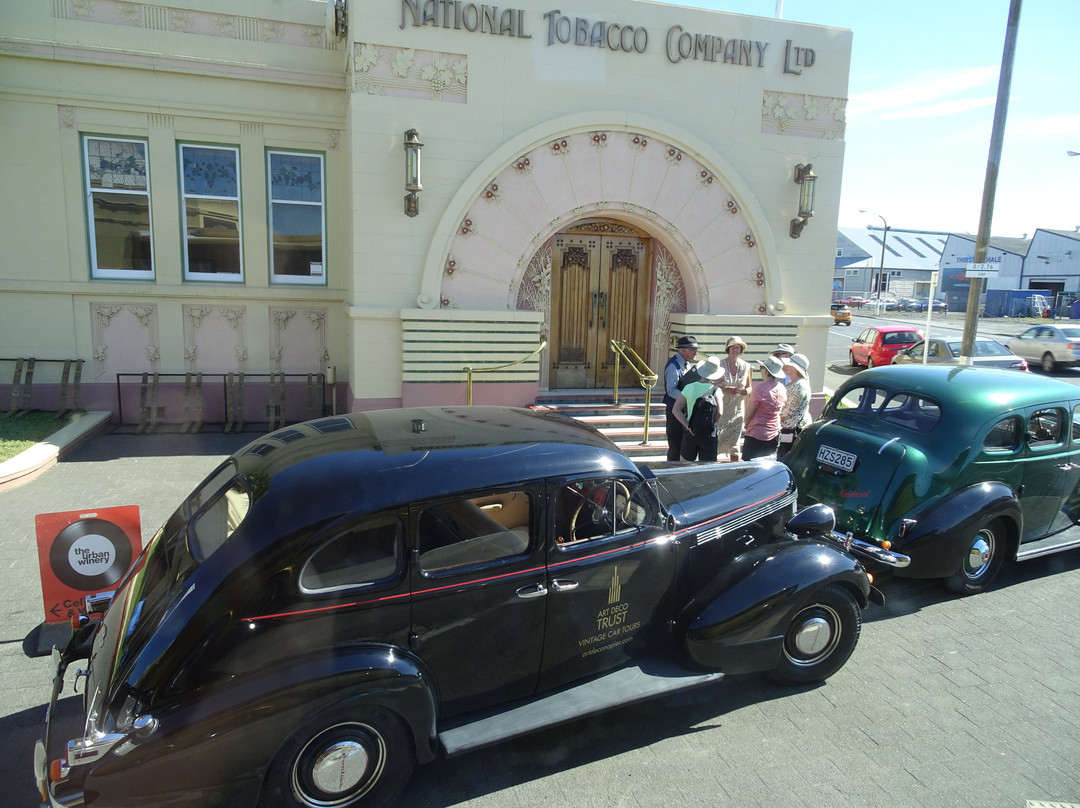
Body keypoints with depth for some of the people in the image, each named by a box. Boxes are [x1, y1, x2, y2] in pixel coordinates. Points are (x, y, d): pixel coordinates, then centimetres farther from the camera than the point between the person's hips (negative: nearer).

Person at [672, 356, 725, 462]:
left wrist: (688, 426, -8)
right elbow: (719, 413, -17)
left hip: (690, 434, 2)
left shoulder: (688, 388, -2)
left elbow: (675, 410, -5)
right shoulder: (715, 390, -8)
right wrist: (711, 424, -1)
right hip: (709, 435, -2)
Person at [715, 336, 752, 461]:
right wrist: (725, 389, -19)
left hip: (737, 408, 3)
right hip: (721, 408, -3)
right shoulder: (719, 365, -4)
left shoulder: (746, 366, 6)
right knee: (716, 439, -8)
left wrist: (746, 391, -9)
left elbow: (749, 387, 14)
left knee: (734, 441, 6)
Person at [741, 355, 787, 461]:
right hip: (774, 435, 7)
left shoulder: (760, 388, -18)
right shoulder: (783, 389, 2)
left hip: (756, 435, -7)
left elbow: (749, 414, -11)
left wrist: (746, 426, 8)